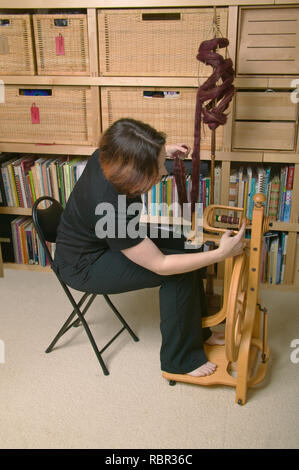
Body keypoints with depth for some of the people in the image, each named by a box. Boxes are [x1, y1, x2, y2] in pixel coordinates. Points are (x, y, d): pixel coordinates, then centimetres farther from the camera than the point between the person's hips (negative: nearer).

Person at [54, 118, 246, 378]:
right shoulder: (111, 211, -39)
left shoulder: (108, 157, -18)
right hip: (84, 266, -8)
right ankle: (180, 360, 3)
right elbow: (160, 265, -29)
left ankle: (196, 330, 20)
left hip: (103, 241, 8)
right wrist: (221, 253, -28)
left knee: (185, 248, 1)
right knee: (179, 273, -18)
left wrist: (163, 151, -3)